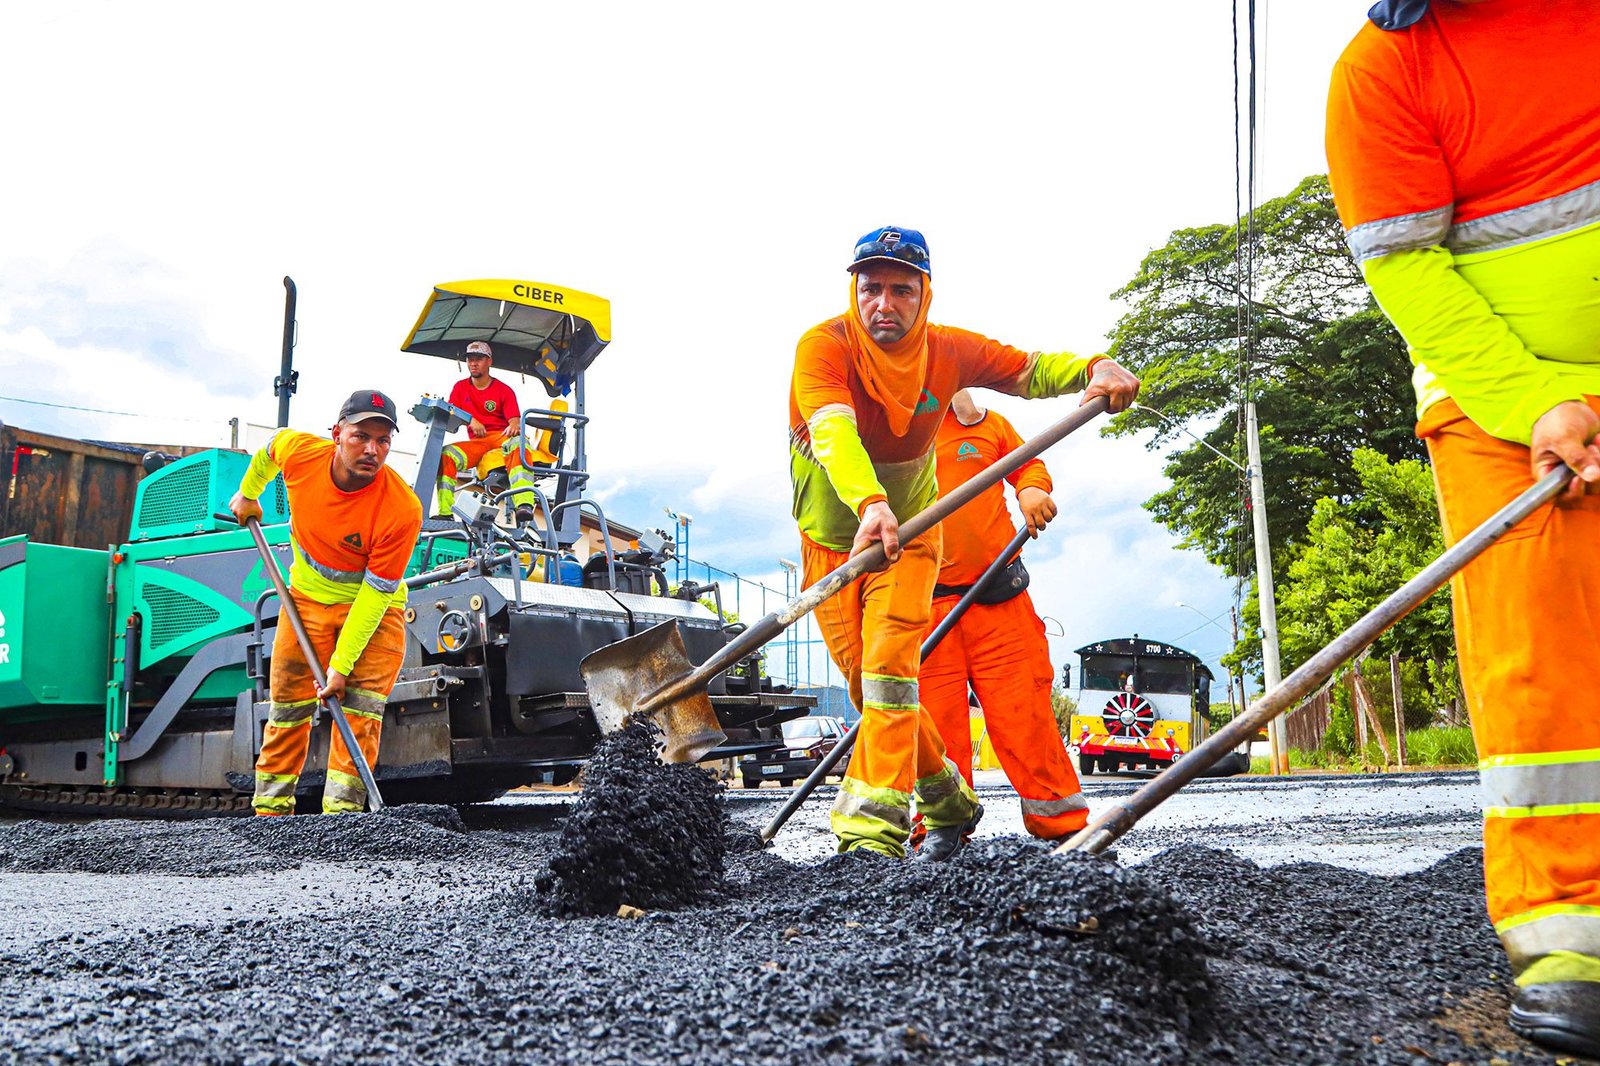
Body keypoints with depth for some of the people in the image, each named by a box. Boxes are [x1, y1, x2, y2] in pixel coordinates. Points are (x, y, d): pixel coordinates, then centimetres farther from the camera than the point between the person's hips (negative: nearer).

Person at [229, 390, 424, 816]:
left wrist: (341, 664, -24)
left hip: (373, 605, -3)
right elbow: (268, 449, 7)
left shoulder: (402, 509, -31)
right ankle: (269, 809, 17)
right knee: (287, 706, 5)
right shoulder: (296, 450, -21)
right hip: (308, 595, 3)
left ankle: (341, 812, -8)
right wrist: (247, 494, 24)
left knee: (361, 710, -13)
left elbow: (374, 594, -24)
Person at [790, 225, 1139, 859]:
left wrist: (1093, 368, -19)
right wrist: (869, 503, -58)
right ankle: (947, 800, 26)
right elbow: (834, 431, -39)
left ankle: (873, 829, -22)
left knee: (888, 665, -20)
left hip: (908, 534, 0)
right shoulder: (823, 347, -21)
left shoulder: (949, 351, -9)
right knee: (867, 681, 5)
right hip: (831, 538, 0)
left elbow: (1033, 371, 4)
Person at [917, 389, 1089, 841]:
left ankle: (1060, 818, 9)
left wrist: (1033, 489, 1)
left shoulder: (989, 425, 11)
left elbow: (1027, 465, 24)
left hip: (998, 594, 0)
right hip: (926, 602, 0)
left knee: (1022, 709, -1)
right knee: (937, 716, -2)